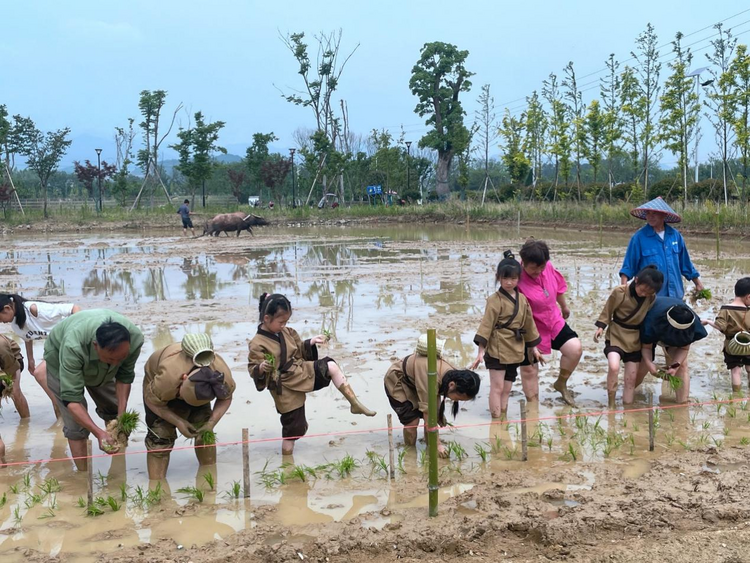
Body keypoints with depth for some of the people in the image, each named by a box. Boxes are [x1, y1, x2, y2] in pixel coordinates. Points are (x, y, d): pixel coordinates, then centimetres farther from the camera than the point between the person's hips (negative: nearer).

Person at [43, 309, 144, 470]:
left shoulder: (135, 338, -35)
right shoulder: (73, 346, -47)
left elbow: (124, 376, -18)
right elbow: (71, 397, -44)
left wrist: (121, 416, -24)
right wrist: (99, 433, -51)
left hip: (100, 367, 4)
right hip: (60, 360, -4)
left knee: (114, 410, 6)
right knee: (76, 424, -12)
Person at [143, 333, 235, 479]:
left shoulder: (223, 376, -36)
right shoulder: (167, 377, -46)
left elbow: (225, 398, -14)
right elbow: (152, 401, -26)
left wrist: (211, 422, -27)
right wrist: (178, 422, -31)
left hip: (197, 386, 3)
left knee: (203, 428, -4)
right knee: (160, 435, -14)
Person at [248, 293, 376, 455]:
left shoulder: (287, 332, 3)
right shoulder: (257, 344, -18)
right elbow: (252, 369, -17)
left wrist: (310, 343, -1)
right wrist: (261, 368, -38)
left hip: (303, 372, 6)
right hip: (286, 390, -6)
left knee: (331, 366, -7)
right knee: (292, 428, 0)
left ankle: (355, 404, -3)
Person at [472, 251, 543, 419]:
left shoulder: (522, 299, 8)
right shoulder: (494, 300, -11)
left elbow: (529, 323, 16)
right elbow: (486, 324, -15)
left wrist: (533, 347, 20)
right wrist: (481, 350, -20)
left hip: (516, 350, 6)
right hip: (497, 349, -6)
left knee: (507, 389, 14)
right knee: (497, 387, -3)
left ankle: (503, 418, 24)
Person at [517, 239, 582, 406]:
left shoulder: (548, 267, -11)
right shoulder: (517, 280, -30)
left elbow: (558, 287, 10)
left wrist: (564, 307, 25)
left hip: (553, 321, 6)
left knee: (575, 348, -8)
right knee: (529, 369, 7)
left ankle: (561, 383, 17)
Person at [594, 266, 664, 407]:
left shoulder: (652, 299, -8)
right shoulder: (619, 292, -19)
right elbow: (607, 311, -6)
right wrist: (601, 327, -16)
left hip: (635, 339, 4)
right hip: (616, 335, -4)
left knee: (631, 378, 6)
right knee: (614, 367, -27)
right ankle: (611, 405, -12)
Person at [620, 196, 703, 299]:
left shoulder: (675, 235, 6)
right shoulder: (639, 237, -5)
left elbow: (685, 263, 16)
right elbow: (628, 267, -5)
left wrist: (698, 283, 19)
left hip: (675, 294, 4)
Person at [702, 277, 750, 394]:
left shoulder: (725, 310, -15)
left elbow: (720, 327, -21)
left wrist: (708, 321, -7)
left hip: (732, 346, -1)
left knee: (736, 371, 6)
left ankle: (737, 395, 9)